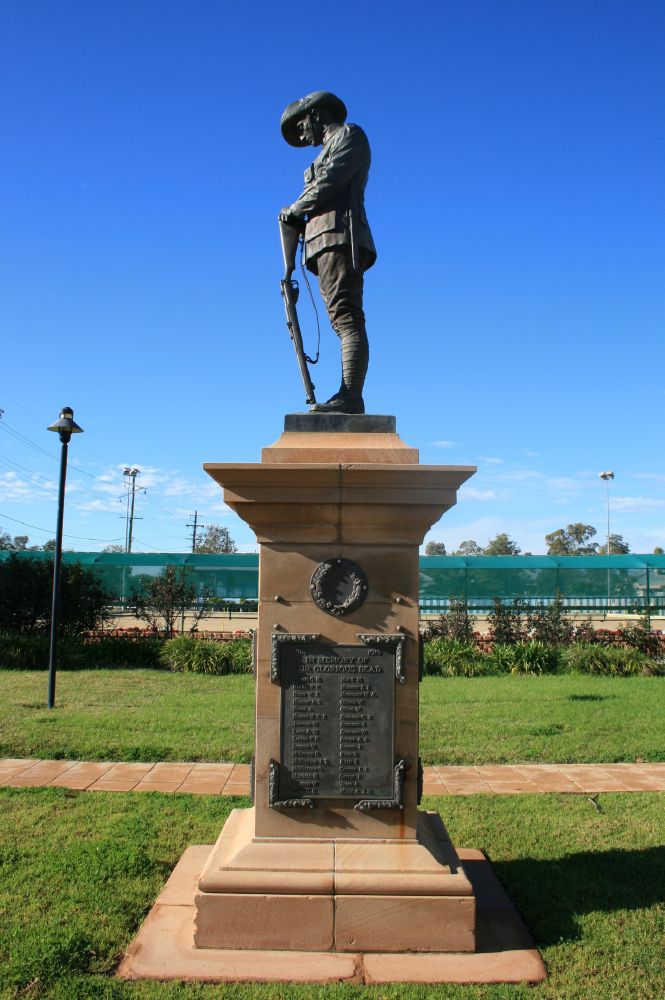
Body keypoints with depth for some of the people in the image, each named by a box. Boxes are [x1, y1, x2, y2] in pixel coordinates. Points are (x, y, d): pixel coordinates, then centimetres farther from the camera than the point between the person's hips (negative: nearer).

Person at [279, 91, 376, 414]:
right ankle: (350, 397, -10)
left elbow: (331, 179, -6)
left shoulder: (350, 134, 9)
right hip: (325, 239, 9)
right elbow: (326, 187, 21)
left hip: (339, 233, -9)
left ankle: (350, 396, -28)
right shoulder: (329, 151, 34)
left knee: (346, 316, -19)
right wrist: (300, 219, 5)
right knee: (344, 320, -3)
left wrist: (296, 208, 4)